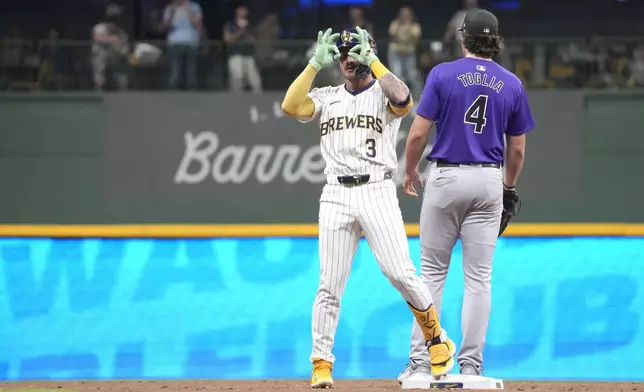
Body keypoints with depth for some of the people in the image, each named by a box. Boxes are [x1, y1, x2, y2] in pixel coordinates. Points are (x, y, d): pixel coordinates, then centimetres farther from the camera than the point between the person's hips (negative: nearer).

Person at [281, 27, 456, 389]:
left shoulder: (383, 93, 7)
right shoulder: (326, 98, 16)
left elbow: (403, 100, -18)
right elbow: (290, 106, -2)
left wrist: (373, 61, -11)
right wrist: (316, 63, -2)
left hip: (377, 192, -3)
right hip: (336, 196, 3)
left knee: (401, 273, -12)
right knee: (330, 285, -2)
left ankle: (437, 338, 7)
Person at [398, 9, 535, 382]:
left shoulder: (443, 74, -5)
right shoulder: (512, 84, 3)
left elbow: (418, 133, -8)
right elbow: (517, 148, 8)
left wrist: (410, 171, 10)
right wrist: (509, 186, 24)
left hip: (446, 177, -2)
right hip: (489, 181, 2)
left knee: (432, 271, 6)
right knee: (479, 277, 5)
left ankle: (421, 362, 3)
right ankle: (471, 364, 2)